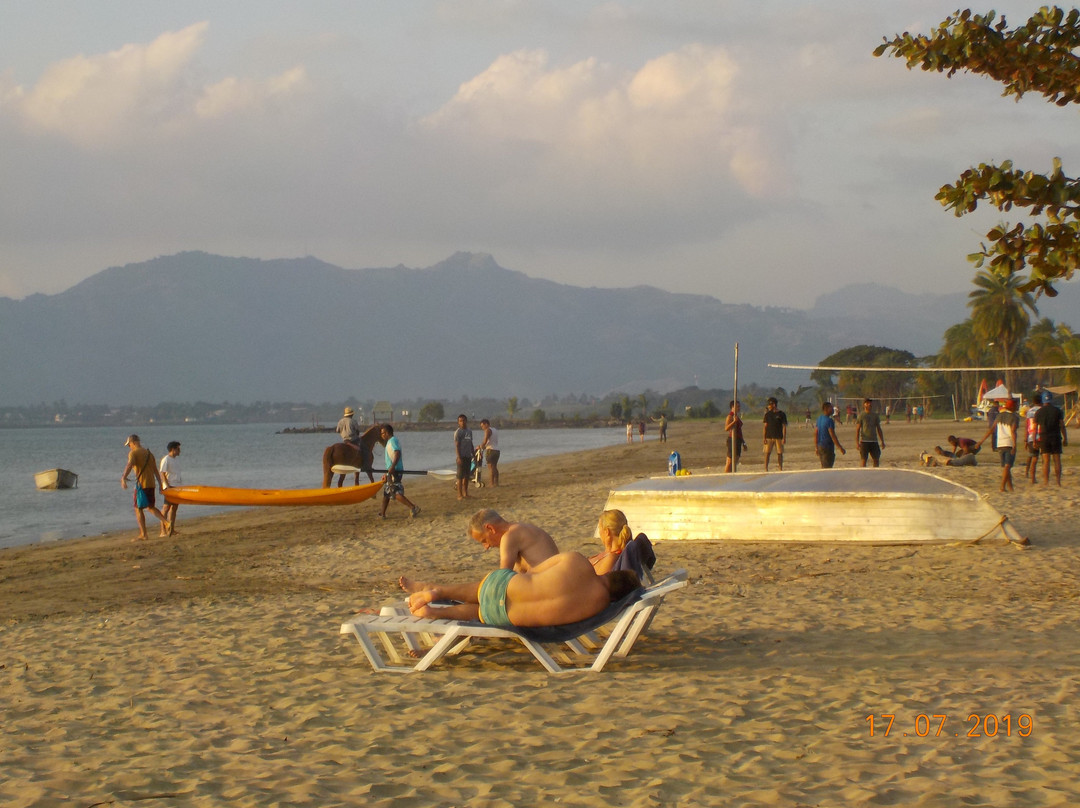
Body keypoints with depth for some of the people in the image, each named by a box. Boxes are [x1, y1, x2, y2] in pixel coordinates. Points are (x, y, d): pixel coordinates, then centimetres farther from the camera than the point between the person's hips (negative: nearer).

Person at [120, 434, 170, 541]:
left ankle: (143, 534, 1)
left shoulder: (133, 453, -7)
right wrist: (160, 484, 21)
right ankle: (166, 522, 3)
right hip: (152, 483, 7)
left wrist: (123, 478, -38)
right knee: (151, 507, 20)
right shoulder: (148, 453, 15)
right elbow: (156, 470, 17)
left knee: (138, 508, 2)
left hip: (141, 484, -7)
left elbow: (129, 465, -26)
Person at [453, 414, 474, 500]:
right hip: (461, 457, -7)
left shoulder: (469, 431, 14)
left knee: (467, 476, 11)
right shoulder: (458, 432, -7)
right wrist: (459, 457, -18)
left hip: (468, 456, 7)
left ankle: (465, 493, 18)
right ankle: (460, 494, -4)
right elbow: (457, 445, -12)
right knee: (460, 476, -6)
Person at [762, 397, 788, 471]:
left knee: (780, 453, 2)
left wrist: (784, 437, -6)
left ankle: (781, 469, 11)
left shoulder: (781, 414, 1)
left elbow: (784, 426, 1)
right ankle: (766, 469, -2)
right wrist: (764, 437, -2)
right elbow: (765, 426, 7)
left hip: (779, 437, -1)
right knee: (767, 453, -4)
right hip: (769, 437, 1)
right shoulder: (767, 414, 7)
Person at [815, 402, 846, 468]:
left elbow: (815, 434, 14)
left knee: (823, 467, 17)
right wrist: (840, 448, -17)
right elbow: (832, 435, -20)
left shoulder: (819, 419, 10)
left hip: (820, 446, 9)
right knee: (827, 468, -6)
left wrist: (816, 447, 22)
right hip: (828, 447, -9)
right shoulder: (829, 420, -16)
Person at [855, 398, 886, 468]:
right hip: (864, 441, -5)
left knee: (876, 460, 5)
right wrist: (857, 442, -11)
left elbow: (879, 429, 17)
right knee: (863, 460, -5)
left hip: (874, 441, 5)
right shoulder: (861, 415, -1)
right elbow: (857, 429, -3)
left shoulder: (875, 415, 12)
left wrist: (882, 441, 14)